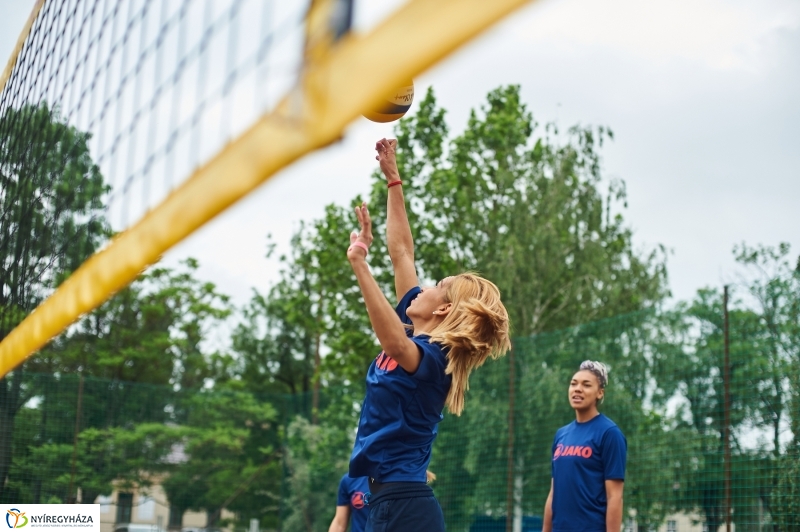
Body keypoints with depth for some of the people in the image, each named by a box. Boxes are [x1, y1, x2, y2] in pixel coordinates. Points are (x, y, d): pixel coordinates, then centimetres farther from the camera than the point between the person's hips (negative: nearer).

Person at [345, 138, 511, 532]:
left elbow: (395, 343, -41)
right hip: (389, 500, 9)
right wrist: (392, 179, 17)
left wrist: (360, 265, -45)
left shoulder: (431, 357, -15)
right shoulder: (417, 337, 9)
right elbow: (402, 252, 15)